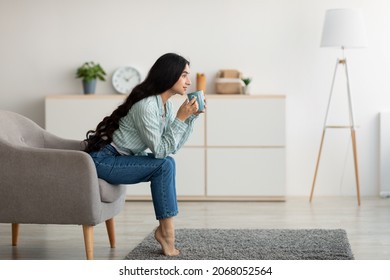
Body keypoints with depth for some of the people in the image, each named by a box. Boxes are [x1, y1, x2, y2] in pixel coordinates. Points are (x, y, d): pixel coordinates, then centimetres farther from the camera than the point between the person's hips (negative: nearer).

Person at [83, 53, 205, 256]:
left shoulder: (165, 104, 5)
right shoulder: (146, 105, -24)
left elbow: (173, 146, 4)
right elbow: (160, 150, -21)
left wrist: (192, 116, -3)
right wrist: (180, 118, -22)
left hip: (118, 159, 9)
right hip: (102, 161, -9)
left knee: (166, 165, -4)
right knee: (164, 165, -18)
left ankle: (165, 229, -1)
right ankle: (166, 230, -10)